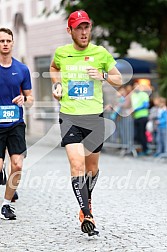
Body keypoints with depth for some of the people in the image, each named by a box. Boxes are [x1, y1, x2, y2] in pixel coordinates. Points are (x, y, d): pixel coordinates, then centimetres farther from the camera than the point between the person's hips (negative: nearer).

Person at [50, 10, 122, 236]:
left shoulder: (101, 53, -1)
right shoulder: (61, 53, 2)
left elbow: (119, 80, 7)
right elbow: (53, 68, 25)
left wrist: (103, 76, -12)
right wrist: (56, 85, 7)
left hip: (94, 116, 1)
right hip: (69, 116, -1)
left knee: (92, 166, 12)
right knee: (77, 163, -16)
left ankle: (87, 202, 40)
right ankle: (87, 215, -16)